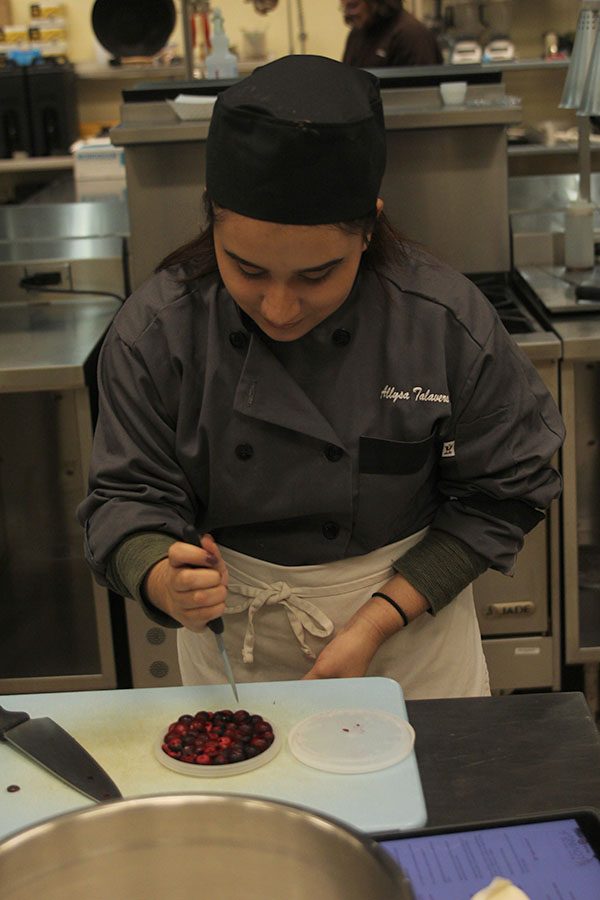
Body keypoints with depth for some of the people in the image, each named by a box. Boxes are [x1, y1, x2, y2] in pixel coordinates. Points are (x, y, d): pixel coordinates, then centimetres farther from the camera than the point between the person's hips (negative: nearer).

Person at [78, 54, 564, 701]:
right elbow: (128, 497, -13)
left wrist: (378, 622, -19)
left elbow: (499, 496, -11)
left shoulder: (449, 325, -21)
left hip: (409, 625, 0)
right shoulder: (154, 332, -18)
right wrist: (163, 582, -36)